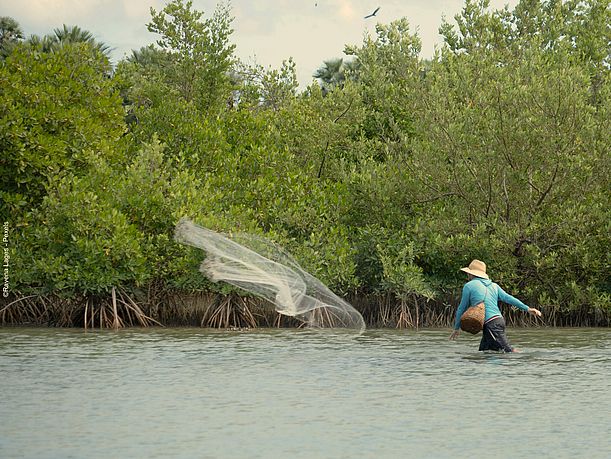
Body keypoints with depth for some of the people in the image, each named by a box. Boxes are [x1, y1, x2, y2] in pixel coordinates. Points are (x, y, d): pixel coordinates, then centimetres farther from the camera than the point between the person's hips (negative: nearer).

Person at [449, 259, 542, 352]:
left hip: (491, 324, -8)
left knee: (508, 350, -10)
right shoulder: (494, 286, 19)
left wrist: (456, 328, 17)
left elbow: (462, 308, 7)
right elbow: (509, 298, 12)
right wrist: (527, 309, 11)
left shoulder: (469, 286, 2)